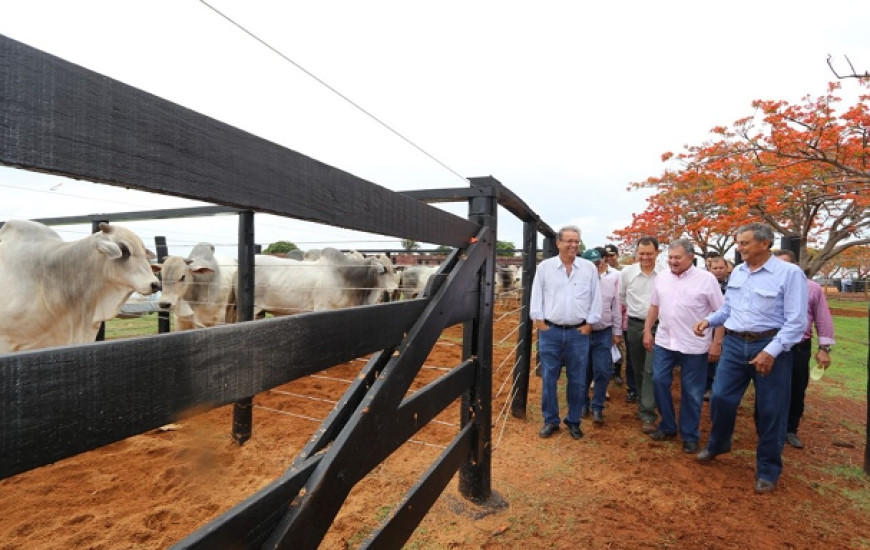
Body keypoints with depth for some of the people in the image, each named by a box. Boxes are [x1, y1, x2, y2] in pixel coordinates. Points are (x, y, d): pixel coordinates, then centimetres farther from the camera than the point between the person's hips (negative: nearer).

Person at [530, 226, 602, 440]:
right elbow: (537, 296, 2)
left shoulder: (589, 268, 3)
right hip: (550, 331, 0)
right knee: (549, 379, 6)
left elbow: (595, 298, 5)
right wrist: (539, 321, -3)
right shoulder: (545, 267, 0)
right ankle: (550, 420, 21)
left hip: (579, 332, 1)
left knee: (577, 380, 10)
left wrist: (589, 323, 0)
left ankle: (574, 421, 27)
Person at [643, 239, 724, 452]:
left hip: (694, 346, -4)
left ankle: (690, 435, 24)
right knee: (659, 382, 9)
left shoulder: (706, 279, -9)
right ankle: (667, 426, 28)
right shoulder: (662, 277, 4)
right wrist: (647, 331, 9)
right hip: (664, 342, 4)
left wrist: (717, 343, -11)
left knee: (691, 393, 8)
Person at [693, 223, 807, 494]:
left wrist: (771, 351, -20)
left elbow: (797, 321, -14)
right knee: (720, 398, 6)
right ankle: (718, 444, 33)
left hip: (771, 346, -4)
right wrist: (709, 320, -3)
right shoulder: (737, 272, 7)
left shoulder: (790, 273, -11)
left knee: (770, 411, 8)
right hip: (734, 344, 5)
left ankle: (768, 469, 26)